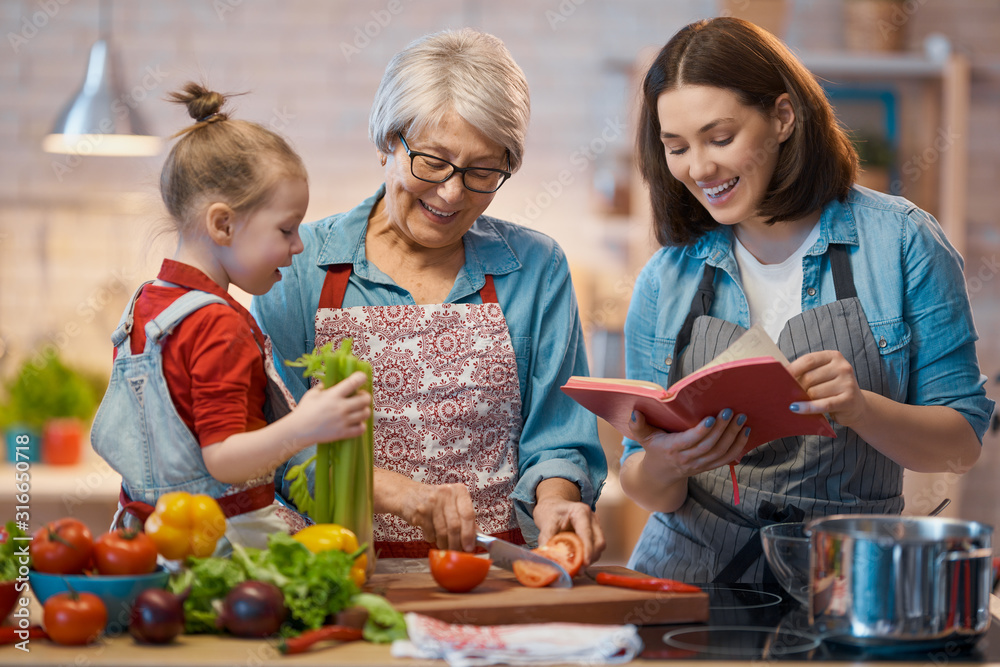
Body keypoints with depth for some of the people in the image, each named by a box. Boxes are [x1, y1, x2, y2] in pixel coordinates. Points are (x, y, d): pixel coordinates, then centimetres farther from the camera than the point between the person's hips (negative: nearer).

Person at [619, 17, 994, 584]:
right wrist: (664, 466, -13)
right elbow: (646, 490, 10)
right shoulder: (666, 279, 7)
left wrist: (860, 408, -19)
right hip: (689, 576, 5)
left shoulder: (900, 242, 0)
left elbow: (963, 444, 0)